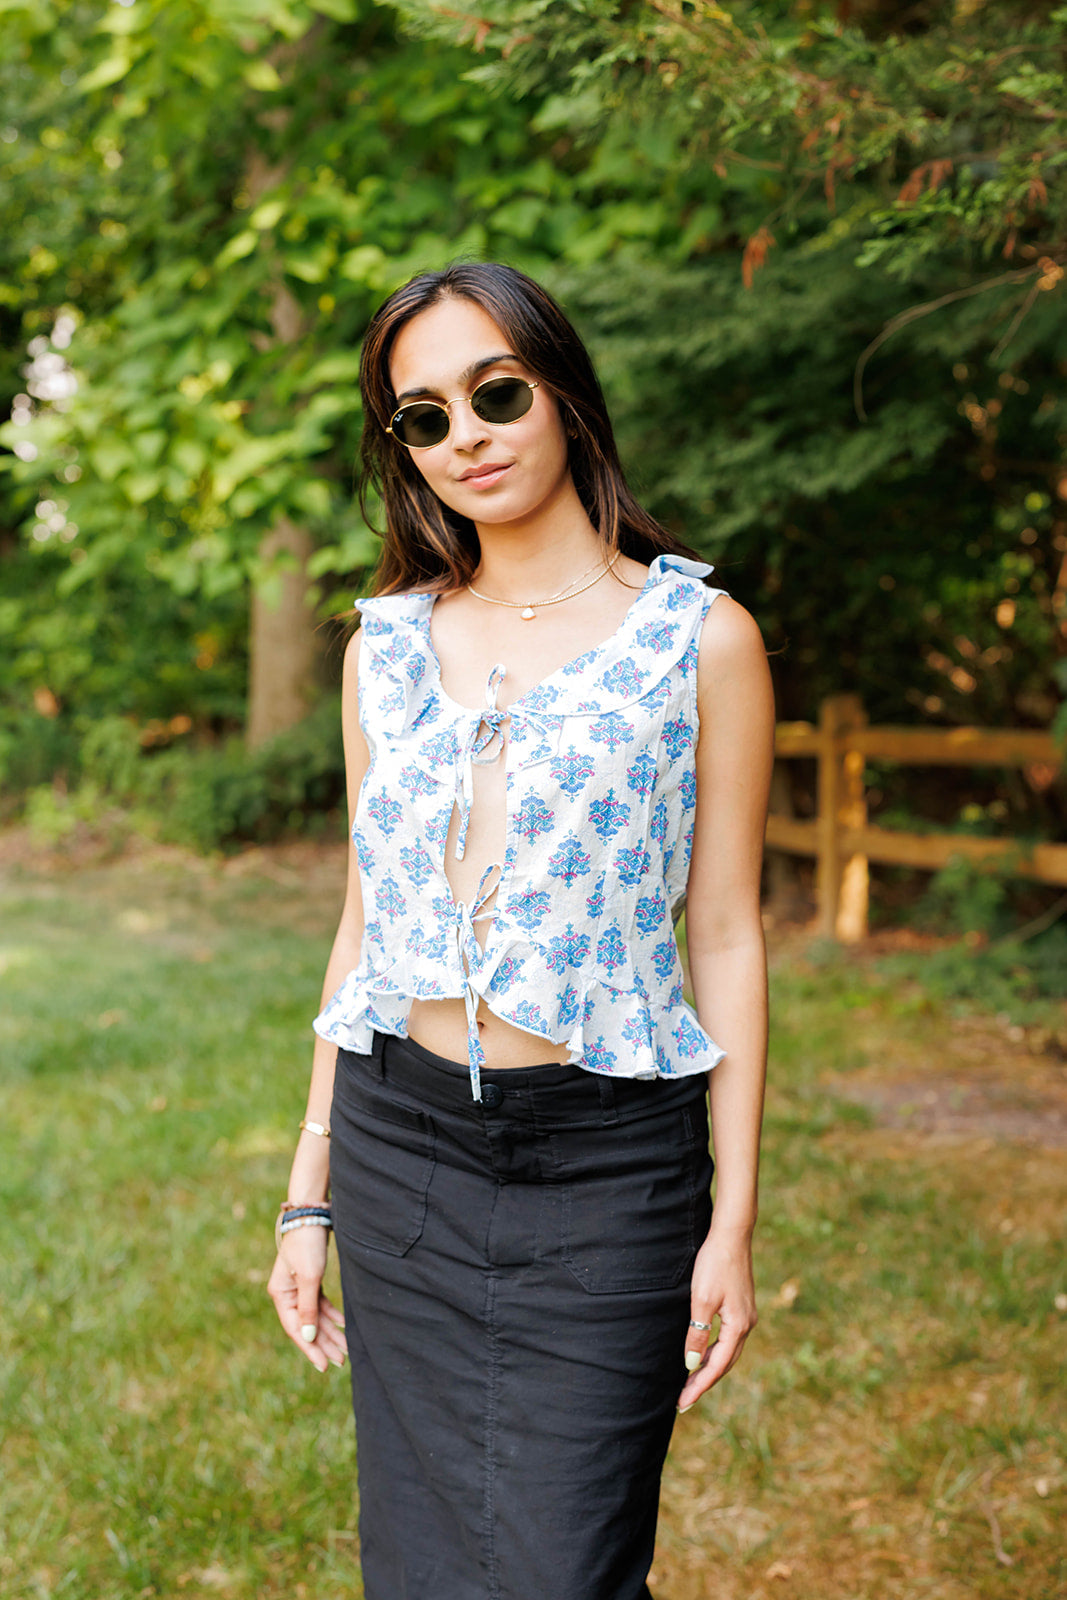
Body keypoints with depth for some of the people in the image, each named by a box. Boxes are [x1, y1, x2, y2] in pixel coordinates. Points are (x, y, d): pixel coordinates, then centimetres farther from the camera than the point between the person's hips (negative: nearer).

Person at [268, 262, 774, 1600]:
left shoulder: (698, 638, -3)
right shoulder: (386, 646, 8)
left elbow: (726, 937, -2)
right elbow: (366, 924, 12)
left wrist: (733, 1220, -5)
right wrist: (310, 1191, 11)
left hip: (606, 1157, -3)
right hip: (400, 1143, 4)